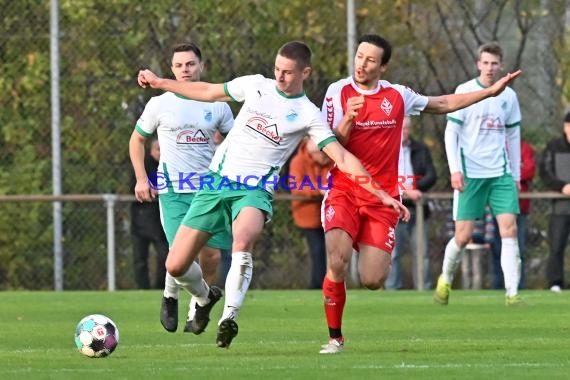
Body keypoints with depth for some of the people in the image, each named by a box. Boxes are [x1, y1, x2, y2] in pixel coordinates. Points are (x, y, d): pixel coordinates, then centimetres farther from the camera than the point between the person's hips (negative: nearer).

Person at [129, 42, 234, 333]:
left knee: (212, 255, -4)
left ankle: (195, 312, 17)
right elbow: (137, 139, 13)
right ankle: (170, 298, 14)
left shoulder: (217, 105, 7)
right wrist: (141, 179, 4)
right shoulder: (160, 104, 2)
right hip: (173, 191, -2)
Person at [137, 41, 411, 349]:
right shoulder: (256, 85, 7)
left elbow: (343, 158, -5)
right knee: (175, 266, -1)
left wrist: (380, 193, -14)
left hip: (255, 190, -3)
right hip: (217, 181, 3)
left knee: (242, 241, -39)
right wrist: (159, 82, 25)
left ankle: (229, 317, -35)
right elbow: (209, 92, 20)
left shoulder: (308, 115, -2)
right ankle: (205, 298, 32)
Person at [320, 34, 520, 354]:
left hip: (383, 199, 2)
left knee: (372, 281, -10)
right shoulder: (338, 93, -4)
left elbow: (444, 104, 21)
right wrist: (349, 118, -25)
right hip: (344, 193, -2)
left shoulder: (397, 96, 5)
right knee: (337, 264, -23)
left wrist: (491, 91, 20)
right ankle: (335, 337, -5)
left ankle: (382, 261, 29)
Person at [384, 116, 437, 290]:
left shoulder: (421, 150, 12)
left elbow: (431, 176, 4)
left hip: (417, 209, 2)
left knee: (421, 254, 4)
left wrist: (415, 190, -13)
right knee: (392, 254, -5)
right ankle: (392, 290, -2)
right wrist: (406, 192, -16)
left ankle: (424, 289, 8)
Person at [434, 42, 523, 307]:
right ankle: (445, 279, 25)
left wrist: (516, 175, 15)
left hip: (501, 174, 3)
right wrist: (455, 169, -13)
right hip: (470, 174, -3)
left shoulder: (508, 96, 9)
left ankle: (512, 293, -12)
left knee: (509, 229, -10)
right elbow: (451, 132, -3)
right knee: (463, 236, -2)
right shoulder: (464, 92, -3)